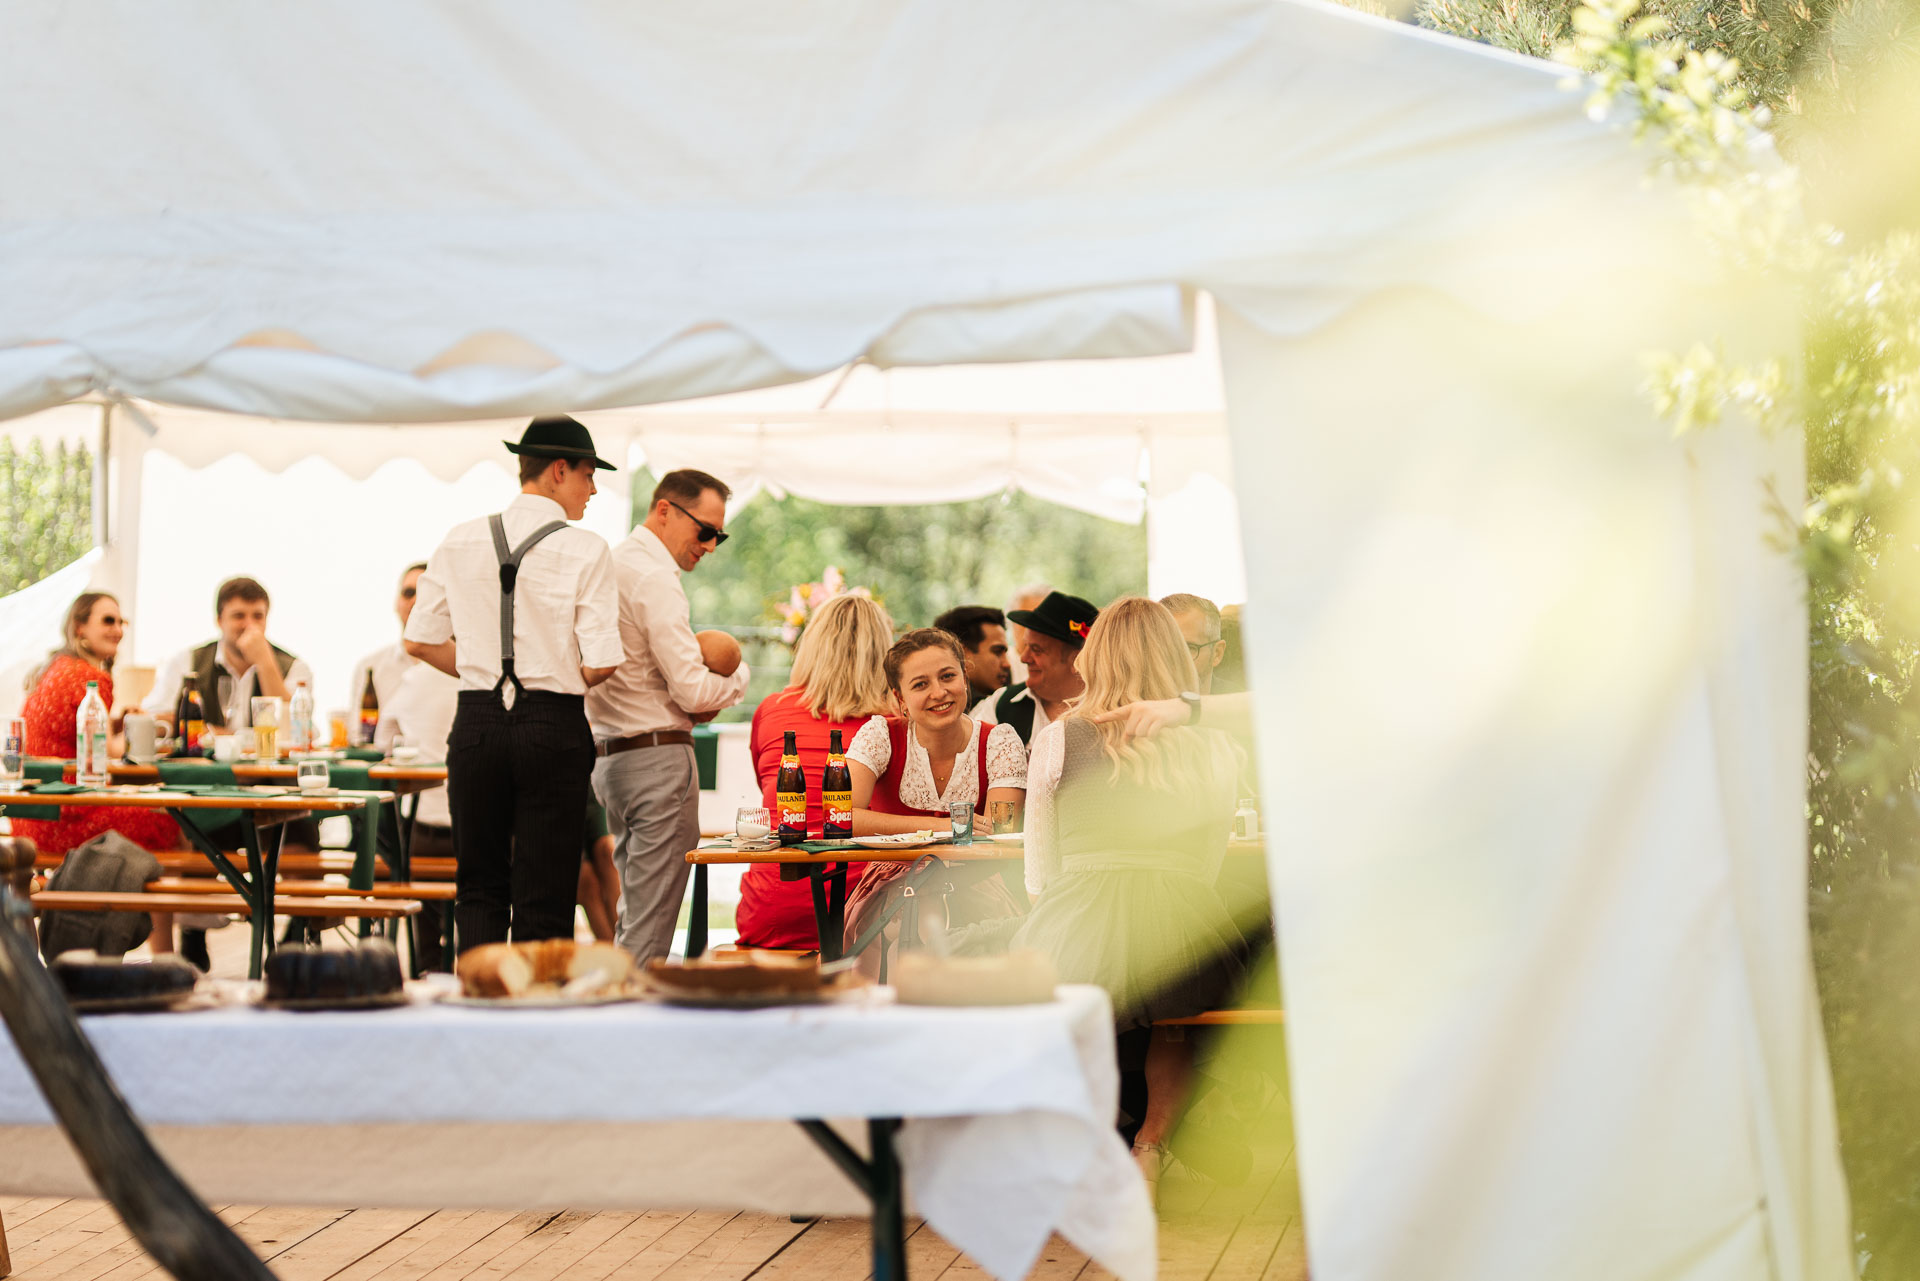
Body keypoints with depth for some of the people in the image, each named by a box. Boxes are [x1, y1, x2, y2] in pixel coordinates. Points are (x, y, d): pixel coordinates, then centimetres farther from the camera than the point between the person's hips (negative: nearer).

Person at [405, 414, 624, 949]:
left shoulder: (460, 542, 4)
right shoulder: (585, 550, -8)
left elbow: (420, 641, 8)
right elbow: (599, 665, -11)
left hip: (476, 722, 3)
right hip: (554, 729, -3)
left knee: (479, 887, 14)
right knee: (543, 903, 4)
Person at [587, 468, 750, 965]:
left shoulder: (610, 565, 16)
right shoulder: (655, 579, -14)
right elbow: (691, 690, -18)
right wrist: (738, 677, 2)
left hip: (609, 754, 10)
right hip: (658, 756, -10)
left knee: (633, 916, 14)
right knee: (649, 929, -8)